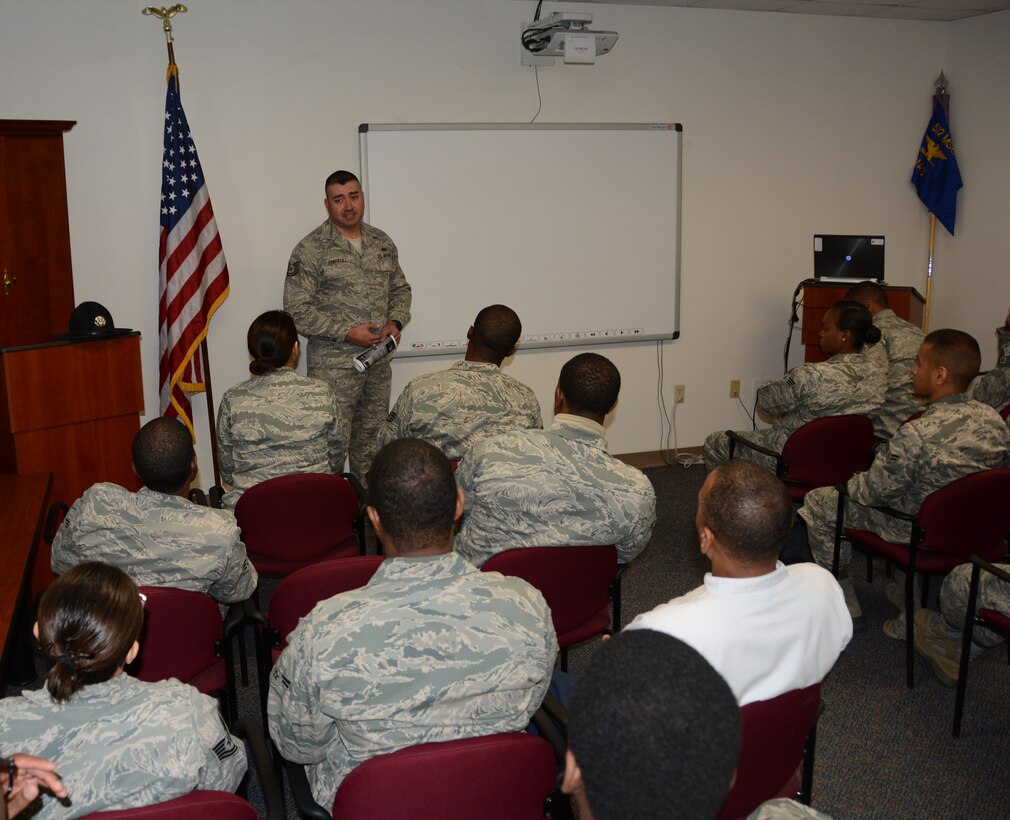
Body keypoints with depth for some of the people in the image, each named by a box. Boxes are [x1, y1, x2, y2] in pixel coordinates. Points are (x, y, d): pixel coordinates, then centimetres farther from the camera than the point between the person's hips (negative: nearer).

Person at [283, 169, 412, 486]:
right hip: (334, 365, -5)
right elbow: (297, 310, -12)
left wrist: (396, 321, -1)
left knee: (371, 442, 14)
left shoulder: (382, 243, 10)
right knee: (332, 447, -7)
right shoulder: (310, 250, -8)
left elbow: (400, 288, 19)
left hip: (378, 362, 6)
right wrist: (348, 332, -17)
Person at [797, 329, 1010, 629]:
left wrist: (848, 484, 2)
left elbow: (874, 491, -22)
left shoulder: (917, 435, -33)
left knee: (817, 503, 9)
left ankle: (847, 607, 19)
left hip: (916, 532, -7)